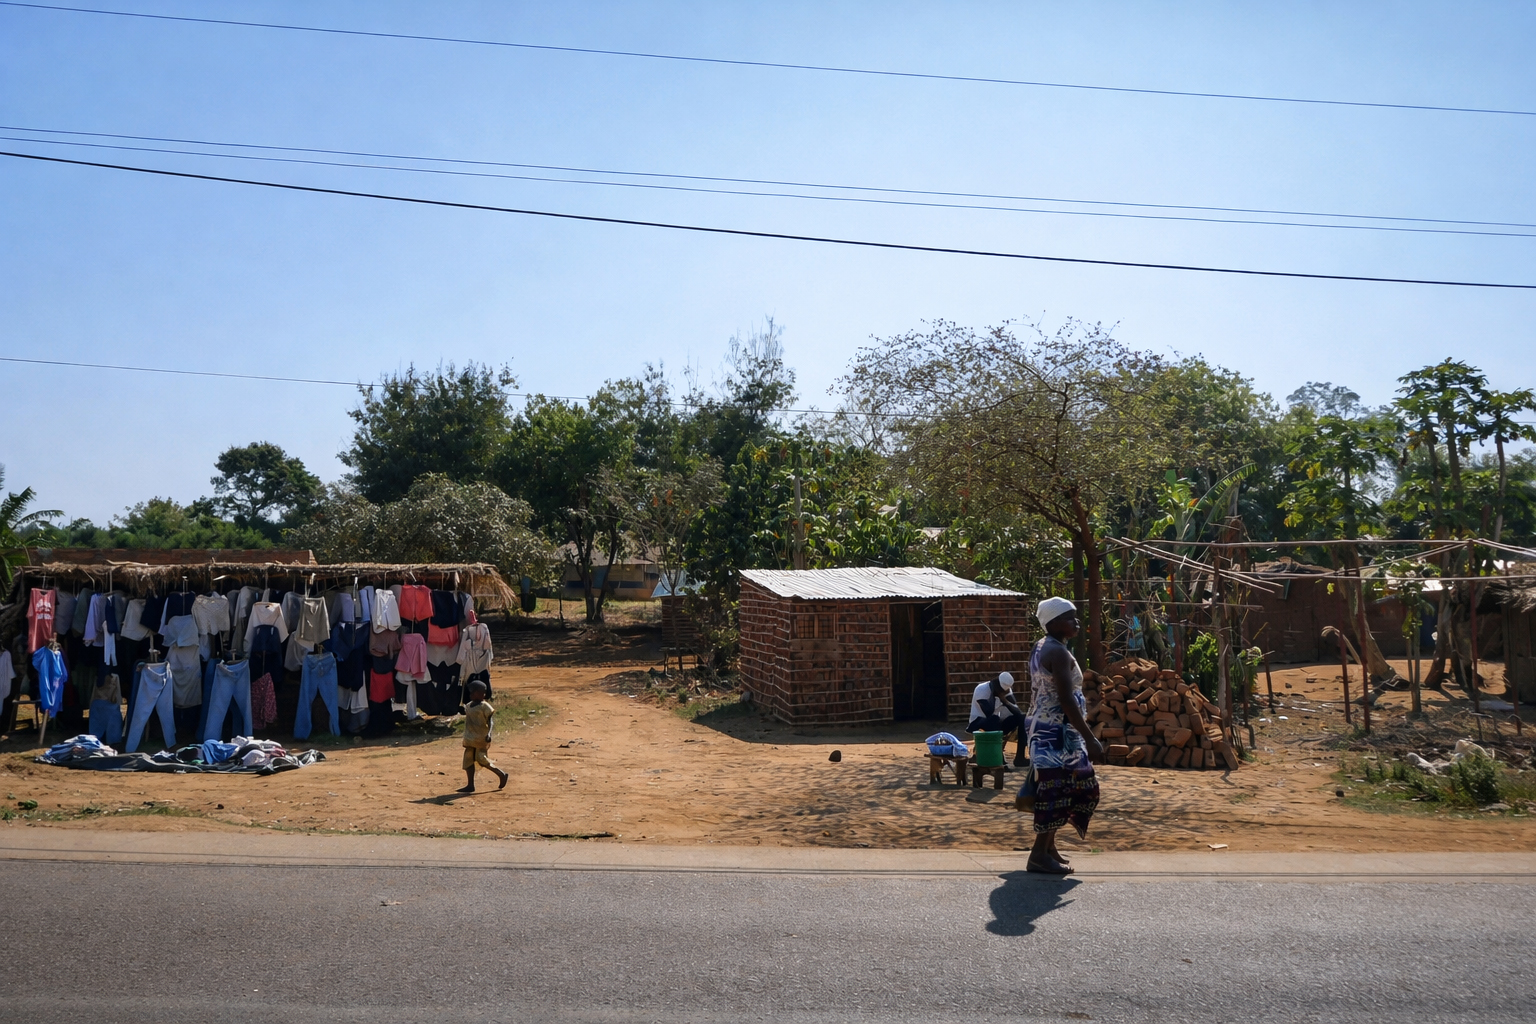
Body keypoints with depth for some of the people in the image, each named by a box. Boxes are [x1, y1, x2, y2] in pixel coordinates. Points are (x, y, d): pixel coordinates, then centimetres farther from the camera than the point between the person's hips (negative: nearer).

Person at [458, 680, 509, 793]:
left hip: (481, 737, -8)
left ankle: (501, 774, 5)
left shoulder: (484, 706, -11)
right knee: (468, 760, 4)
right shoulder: (468, 705, 13)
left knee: (481, 759, -10)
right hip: (470, 738, 8)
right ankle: (470, 785, 8)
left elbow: (490, 721, -15)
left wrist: (489, 733, -27)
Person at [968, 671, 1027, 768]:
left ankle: (1020, 757, -14)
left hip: (995, 724, 6)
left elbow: (1017, 711, -11)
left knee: (1021, 717, -14)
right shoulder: (982, 690, -22)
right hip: (977, 724, -6)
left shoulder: (1006, 690, -4)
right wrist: (993, 694, -29)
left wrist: (1005, 700, -27)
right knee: (994, 719, -38)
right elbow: (989, 712, -35)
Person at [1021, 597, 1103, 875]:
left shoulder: (1040, 648, 13)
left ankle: (1048, 846, 22)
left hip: (1045, 729, 10)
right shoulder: (1059, 653, -18)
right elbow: (1067, 701, -23)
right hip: (1058, 732, -10)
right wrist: (1090, 739, -22)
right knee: (1057, 788, -5)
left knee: (1077, 787, 16)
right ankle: (1040, 854, 0)